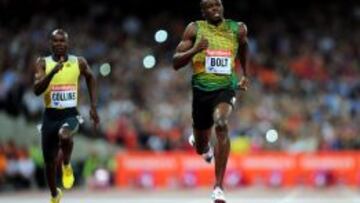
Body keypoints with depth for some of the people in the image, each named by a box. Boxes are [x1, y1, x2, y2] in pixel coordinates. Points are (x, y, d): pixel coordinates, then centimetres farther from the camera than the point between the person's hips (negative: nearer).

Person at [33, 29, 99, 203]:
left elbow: (90, 79, 19)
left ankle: (67, 166, -7)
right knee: (50, 163, 8)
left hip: (70, 114, -1)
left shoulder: (79, 63, -1)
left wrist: (93, 107, 14)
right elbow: (37, 90, -17)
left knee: (64, 136, -38)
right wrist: (53, 72, -31)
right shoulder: (43, 63, -5)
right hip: (50, 115, 1)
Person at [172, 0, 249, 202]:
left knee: (221, 125, -32)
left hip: (226, 88, -1)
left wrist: (245, 75, 19)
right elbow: (176, 63, -5)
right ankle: (198, 140, 57)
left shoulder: (236, 28, 3)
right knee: (201, 148, 12)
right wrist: (195, 49, -21)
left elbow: (244, 49, 26)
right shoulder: (195, 29, -1)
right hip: (201, 89, 1)